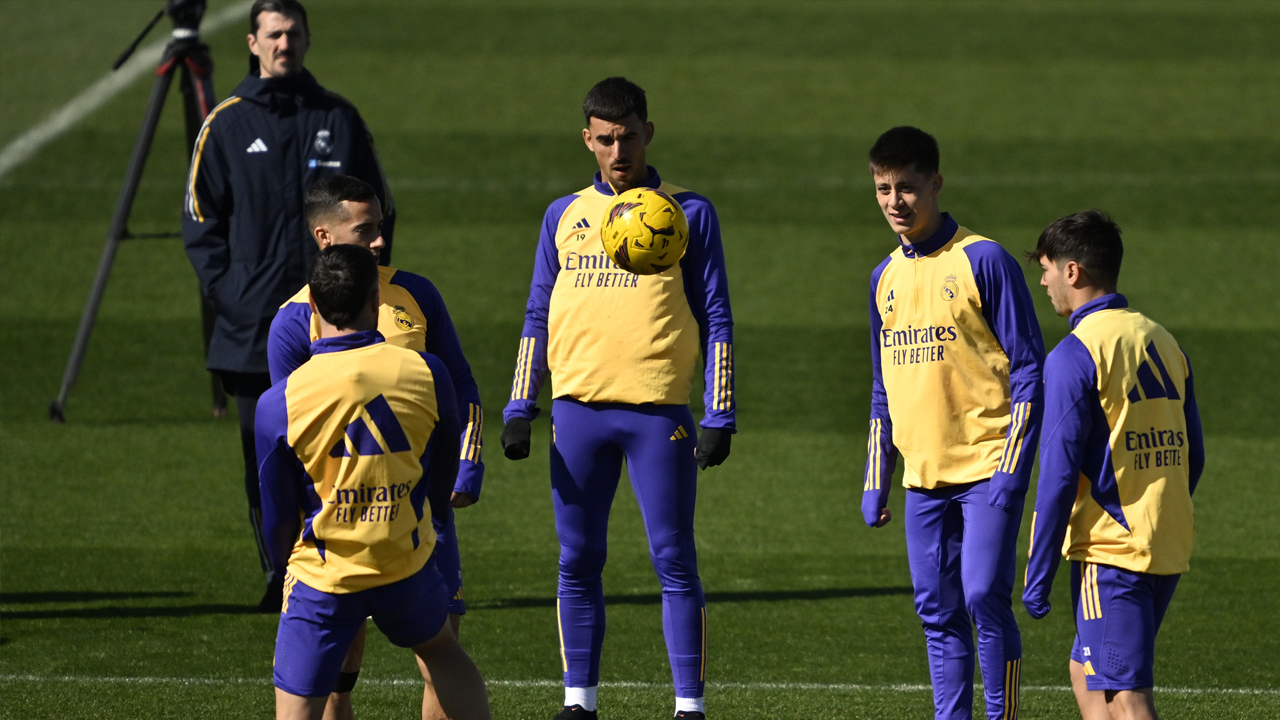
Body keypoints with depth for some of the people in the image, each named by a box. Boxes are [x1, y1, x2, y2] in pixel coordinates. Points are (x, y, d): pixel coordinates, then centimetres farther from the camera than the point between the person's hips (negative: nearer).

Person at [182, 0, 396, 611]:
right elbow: (201, 218, 8)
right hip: (252, 325, 0)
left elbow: (379, 211, 13)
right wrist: (225, 291, -3)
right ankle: (279, 577, 9)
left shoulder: (339, 120, 9)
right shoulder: (226, 125, 6)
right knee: (264, 458, 1)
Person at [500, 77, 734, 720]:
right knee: (577, 562, 5)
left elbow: (715, 320, 4)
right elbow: (539, 318, 17)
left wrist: (718, 416, -3)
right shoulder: (564, 216, 14)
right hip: (578, 407, 3)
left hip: (658, 412, -3)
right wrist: (519, 410, 8)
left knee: (674, 561, -4)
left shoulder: (688, 214, 6)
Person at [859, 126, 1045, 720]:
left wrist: (1013, 468, -14)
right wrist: (875, 481, 16)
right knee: (937, 614, 5)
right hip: (923, 473, 6)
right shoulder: (886, 276, 13)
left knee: (984, 598, -12)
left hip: (986, 470, -6)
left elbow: (1029, 368, -7)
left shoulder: (983, 261, -6)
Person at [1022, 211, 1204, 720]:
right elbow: (1192, 457, 16)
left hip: (1110, 550, -8)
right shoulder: (1163, 341, 12)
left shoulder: (1074, 355, -12)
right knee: (1087, 674, 20)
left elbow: (1059, 473, -14)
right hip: (1170, 552, 8)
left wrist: (1038, 575, -9)